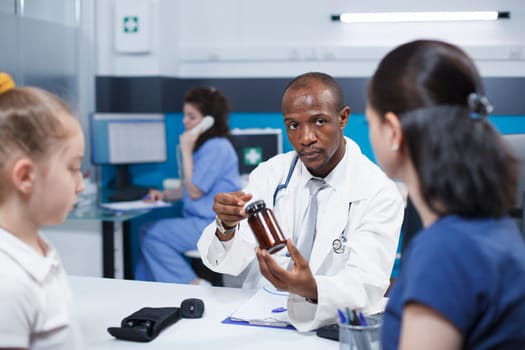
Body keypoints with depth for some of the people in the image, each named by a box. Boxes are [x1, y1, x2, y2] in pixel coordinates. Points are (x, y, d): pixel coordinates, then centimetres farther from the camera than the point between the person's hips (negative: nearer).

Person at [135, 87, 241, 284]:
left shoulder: (217, 147, -16)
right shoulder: (206, 145, 15)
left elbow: (195, 191, -16)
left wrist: (186, 151, -12)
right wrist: (165, 195, 9)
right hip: (204, 221, 10)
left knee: (151, 234, -12)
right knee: (147, 233, 2)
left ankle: (193, 286, -7)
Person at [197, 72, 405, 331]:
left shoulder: (378, 193, -9)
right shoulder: (270, 173, 1)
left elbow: (367, 285, -19)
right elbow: (227, 261, -5)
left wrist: (311, 289, -38)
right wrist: (227, 227, -27)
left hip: (331, 327, -3)